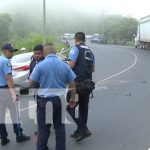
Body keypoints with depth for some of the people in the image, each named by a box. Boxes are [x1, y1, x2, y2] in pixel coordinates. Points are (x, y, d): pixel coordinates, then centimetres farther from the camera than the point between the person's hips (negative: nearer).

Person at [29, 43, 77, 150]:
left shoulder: (40, 65, -8)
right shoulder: (65, 65, 1)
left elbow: (31, 83, -3)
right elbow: (73, 83, 3)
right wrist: (73, 98, 14)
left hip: (45, 99, -3)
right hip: (60, 99, 3)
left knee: (43, 127, 8)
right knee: (60, 126, 14)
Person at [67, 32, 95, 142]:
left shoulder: (76, 48, -6)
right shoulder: (90, 51, 17)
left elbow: (71, 65, -17)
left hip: (77, 83, -8)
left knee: (70, 106, -1)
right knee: (83, 107, 14)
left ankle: (84, 129, -9)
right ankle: (80, 131, 23)